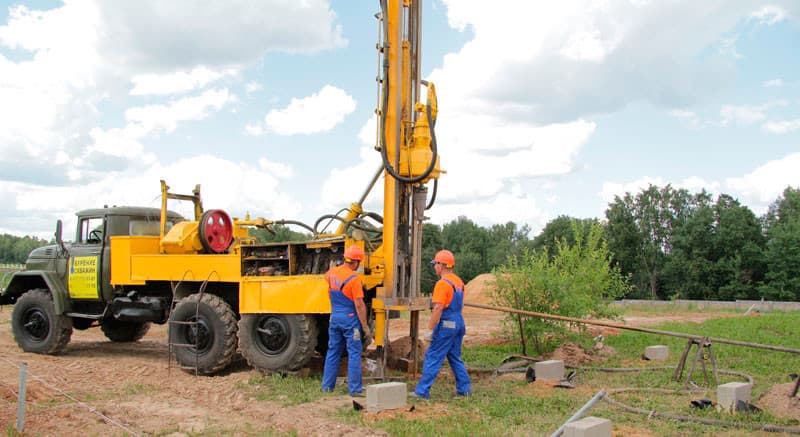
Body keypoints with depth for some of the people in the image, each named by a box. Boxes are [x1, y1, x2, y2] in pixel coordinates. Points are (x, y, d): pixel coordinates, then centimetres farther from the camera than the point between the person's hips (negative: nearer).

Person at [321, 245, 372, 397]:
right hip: (350, 318, -6)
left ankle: (327, 385, 20)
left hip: (334, 317, 6)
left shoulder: (332, 273, 3)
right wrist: (365, 326, -13)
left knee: (333, 352, 14)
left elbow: (326, 276, 31)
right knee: (354, 353, -1)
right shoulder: (354, 278, -16)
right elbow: (359, 305, -17)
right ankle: (355, 389, -1)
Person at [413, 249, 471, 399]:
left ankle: (422, 390, -1)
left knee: (433, 357, -3)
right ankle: (464, 388, 18)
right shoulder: (458, 281, 12)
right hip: (459, 323, 9)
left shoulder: (442, 283, -16)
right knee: (455, 357, 17)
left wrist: (430, 328, -17)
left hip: (446, 325, -9)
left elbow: (438, 308, -20)